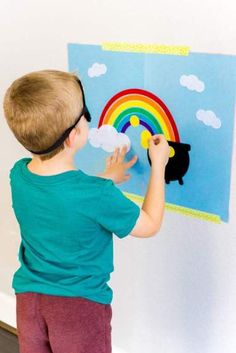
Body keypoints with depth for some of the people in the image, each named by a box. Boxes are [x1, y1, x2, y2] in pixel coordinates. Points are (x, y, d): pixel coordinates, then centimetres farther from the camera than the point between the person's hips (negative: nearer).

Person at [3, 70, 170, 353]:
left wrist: (104, 180, 14)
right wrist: (159, 164, -3)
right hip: (80, 306, -5)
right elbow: (149, 225, -10)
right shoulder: (96, 195, -29)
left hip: (27, 298, 5)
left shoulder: (18, 174, -11)